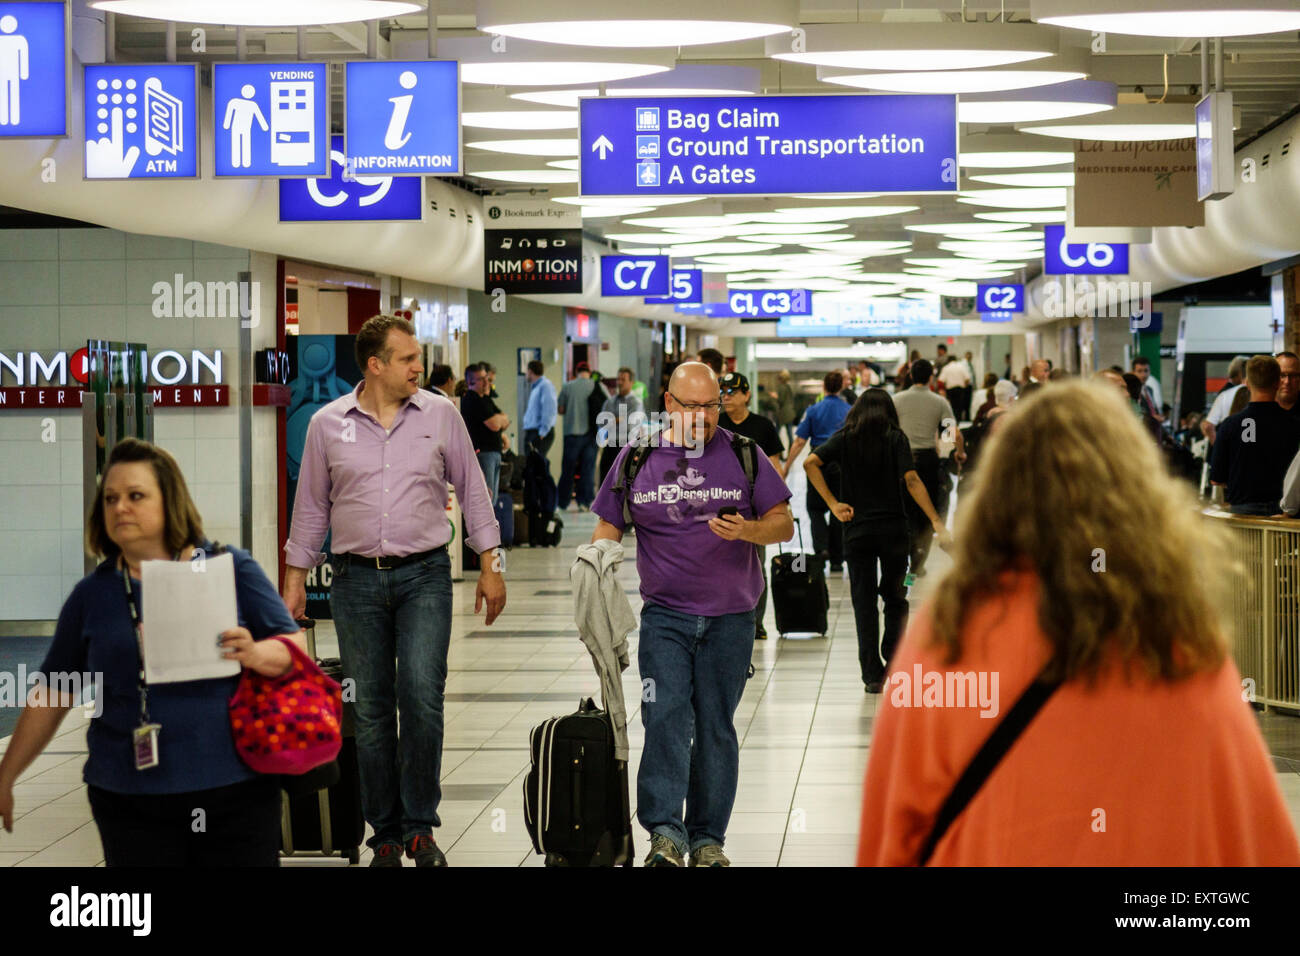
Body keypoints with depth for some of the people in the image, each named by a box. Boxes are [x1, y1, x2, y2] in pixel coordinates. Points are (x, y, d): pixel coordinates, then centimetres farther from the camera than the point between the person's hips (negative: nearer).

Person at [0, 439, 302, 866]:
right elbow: (52, 695, 14)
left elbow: (294, 647, 1)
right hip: (130, 800, 1)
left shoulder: (230, 567, 1)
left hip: (236, 790, -1)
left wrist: (255, 655, -21)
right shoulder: (92, 594, 8)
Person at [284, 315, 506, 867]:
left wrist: (489, 566, 7)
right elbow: (311, 507, 12)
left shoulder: (440, 415, 4)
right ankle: (385, 833, 15)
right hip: (356, 579, 1)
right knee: (371, 709, 4)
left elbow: (472, 491, 10)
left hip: (424, 577, -1)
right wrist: (294, 581, 10)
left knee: (422, 696, -15)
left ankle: (420, 826, 0)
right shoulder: (327, 424, 4)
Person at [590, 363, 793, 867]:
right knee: (665, 716, -14)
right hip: (664, 613, 0)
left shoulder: (743, 455, 3)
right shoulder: (636, 459, 5)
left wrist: (748, 530, -17)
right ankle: (665, 832, -16)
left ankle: (708, 837, 13)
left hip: (730, 617, 0)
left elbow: (783, 523, 4)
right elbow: (608, 529, 9)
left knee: (716, 726, 5)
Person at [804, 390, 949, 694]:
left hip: (857, 529, 1)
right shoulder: (896, 439, -1)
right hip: (893, 528, -1)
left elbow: (810, 462, -10)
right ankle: (893, 660, 8)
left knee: (864, 601, 5)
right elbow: (911, 481, -11)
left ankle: (873, 674, 2)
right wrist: (937, 522, -13)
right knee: (895, 596, 16)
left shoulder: (844, 439, 3)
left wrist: (833, 504, -9)